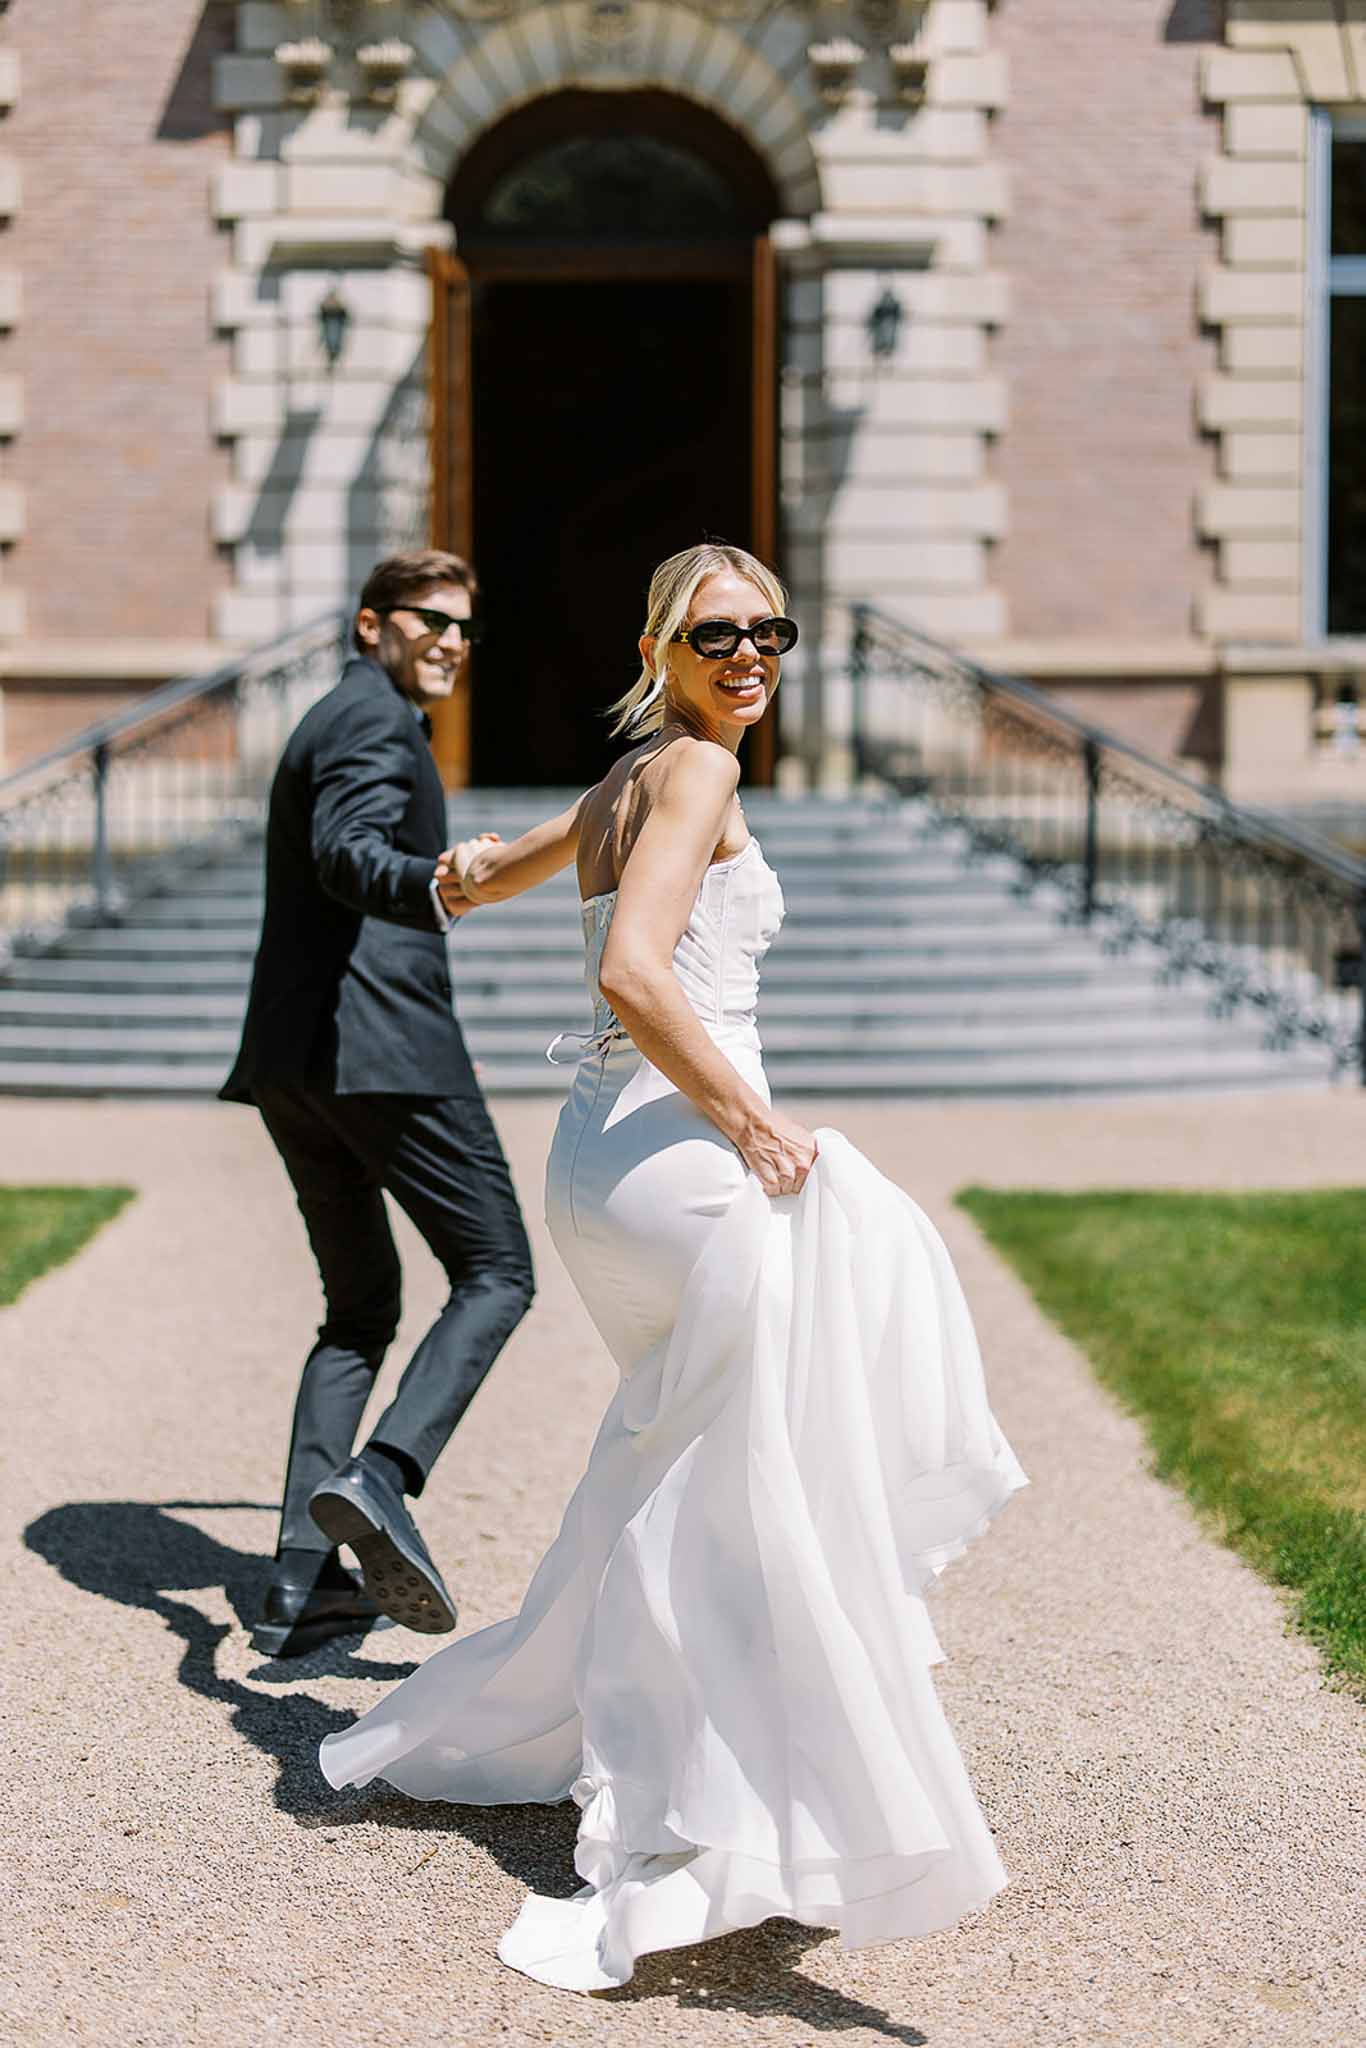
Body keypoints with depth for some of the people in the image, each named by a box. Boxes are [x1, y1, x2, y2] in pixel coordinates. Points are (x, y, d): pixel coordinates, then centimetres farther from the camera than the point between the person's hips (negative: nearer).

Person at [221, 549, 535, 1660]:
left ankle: (303, 1579, 6)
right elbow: (345, 852, -25)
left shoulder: (326, 723, 26)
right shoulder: (375, 718, -5)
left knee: (363, 1305, 13)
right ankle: (380, 1479, -24)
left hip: (291, 1060, 10)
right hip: (378, 1043, -10)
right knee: (497, 1273, -4)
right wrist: (432, 893, -45)